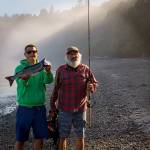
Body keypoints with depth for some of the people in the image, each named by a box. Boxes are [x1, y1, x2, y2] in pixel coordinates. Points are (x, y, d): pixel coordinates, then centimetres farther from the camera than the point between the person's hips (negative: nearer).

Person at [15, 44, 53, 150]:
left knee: (40, 137, 12)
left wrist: (48, 72, -38)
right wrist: (24, 78, -44)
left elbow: (48, 80, -16)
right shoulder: (20, 68, -3)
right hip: (24, 109, -2)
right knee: (20, 139, 5)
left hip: (40, 108, 2)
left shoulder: (41, 67, 3)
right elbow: (20, 84, -21)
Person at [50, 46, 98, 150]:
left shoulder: (85, 69, -1)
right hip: (64, 110, -1)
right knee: (62, 137, 7)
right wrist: (53, 106, 3)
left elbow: (95, 83, 6)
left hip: (80, 110, 2)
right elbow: (56, 89, 0)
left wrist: (91, 87, -18)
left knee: (80, 137, 12)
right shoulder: (61, 70, -4)